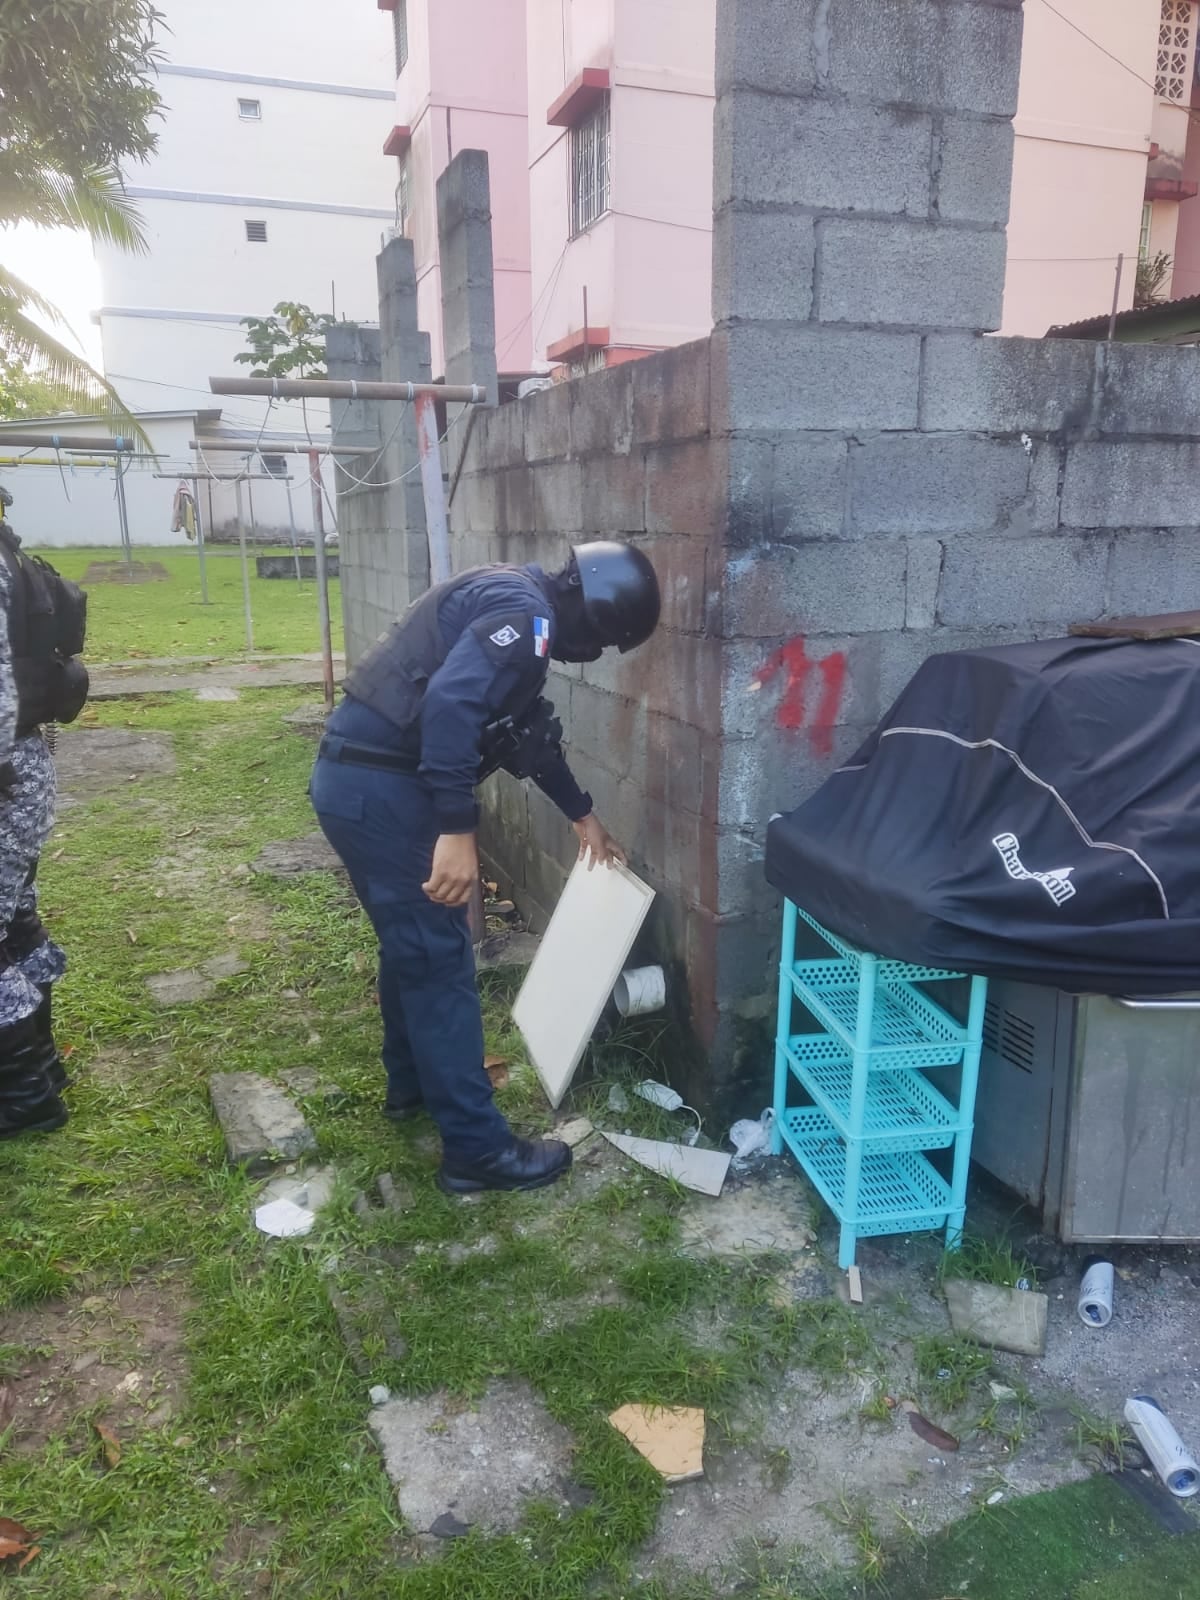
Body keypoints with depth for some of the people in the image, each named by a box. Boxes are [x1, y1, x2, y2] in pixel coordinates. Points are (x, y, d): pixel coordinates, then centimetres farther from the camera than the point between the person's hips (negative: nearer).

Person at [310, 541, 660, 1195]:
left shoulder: (514, 605, 19)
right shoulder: (526, 616, -13)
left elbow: (530, 732, 30)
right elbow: (449, 703, -30)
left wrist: (582, 815, 38)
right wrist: (458, 831, -30)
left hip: (353, 776, 10)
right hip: (381, 789, -10)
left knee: (411, 942, 24)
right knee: (440, 958, -2)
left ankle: (411, 1084, 42)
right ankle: (478, 1149, 9)